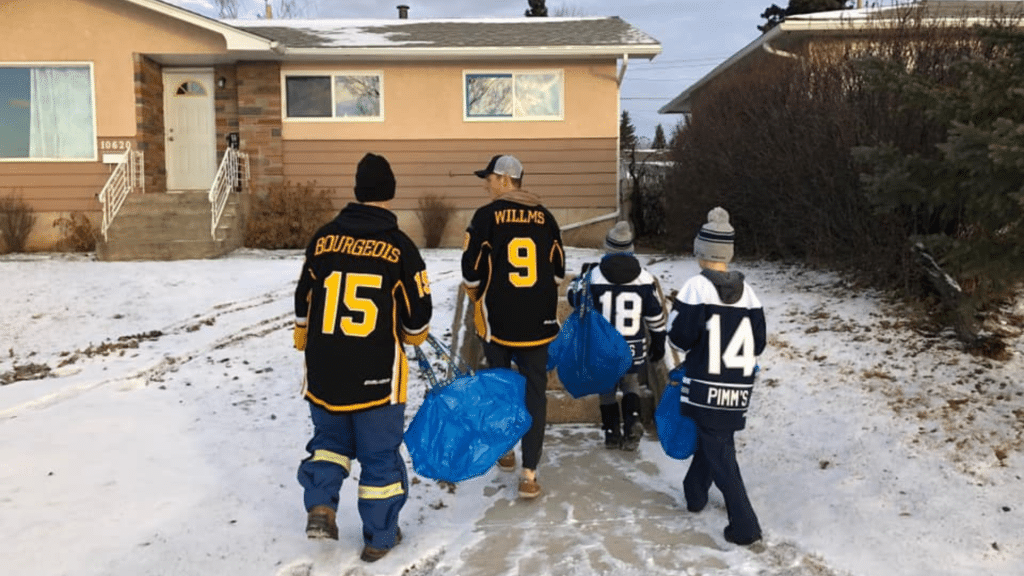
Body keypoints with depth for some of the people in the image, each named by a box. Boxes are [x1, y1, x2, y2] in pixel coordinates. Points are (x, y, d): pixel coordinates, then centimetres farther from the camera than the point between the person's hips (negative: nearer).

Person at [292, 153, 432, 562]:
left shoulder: (323, 239, 1)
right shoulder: (400, 247, -8)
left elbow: (303, 304, 9)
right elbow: (418, 315, -4)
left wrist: (308, 348, 24)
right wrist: (413, 336, 19)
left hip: (324, 371, 3)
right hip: (376, 373, -2)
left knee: (330, 437, 25)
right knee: (380, 453, 12)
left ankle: (320, 505, 8)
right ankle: (379, 537, 22)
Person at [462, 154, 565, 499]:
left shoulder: (487, 216, -8)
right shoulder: (544, 217, 3)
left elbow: (472, 271, -8)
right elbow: (558, 272, 8)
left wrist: (477, 296, 13)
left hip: (498, 320, -2)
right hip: (538, 322, 2)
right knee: (534, 392, 4)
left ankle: (505, 451, 33)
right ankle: (529, 473, 1)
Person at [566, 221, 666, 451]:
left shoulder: (594, 275, -13)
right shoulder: (645, 279, -7)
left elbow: (574, 298, 3)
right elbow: (656, 318, 0)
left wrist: (583, 274, 20)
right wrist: (658, 346, 13)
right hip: (633, 349, 1)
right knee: (630, 382, 23)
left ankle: (612, 433, 20)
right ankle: (632, 421, 1)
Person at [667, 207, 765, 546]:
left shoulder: (697, 287, -13)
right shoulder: (747, 291, 3)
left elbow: (679, 337, -13)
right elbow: (758, 344, 7)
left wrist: (694, 348, 10)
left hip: (707, 386, -5)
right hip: (738, 388, 5)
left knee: (719, 454, 0)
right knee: (713, 439, 23)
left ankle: (744, 525, -2)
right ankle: (695, 493, 40)